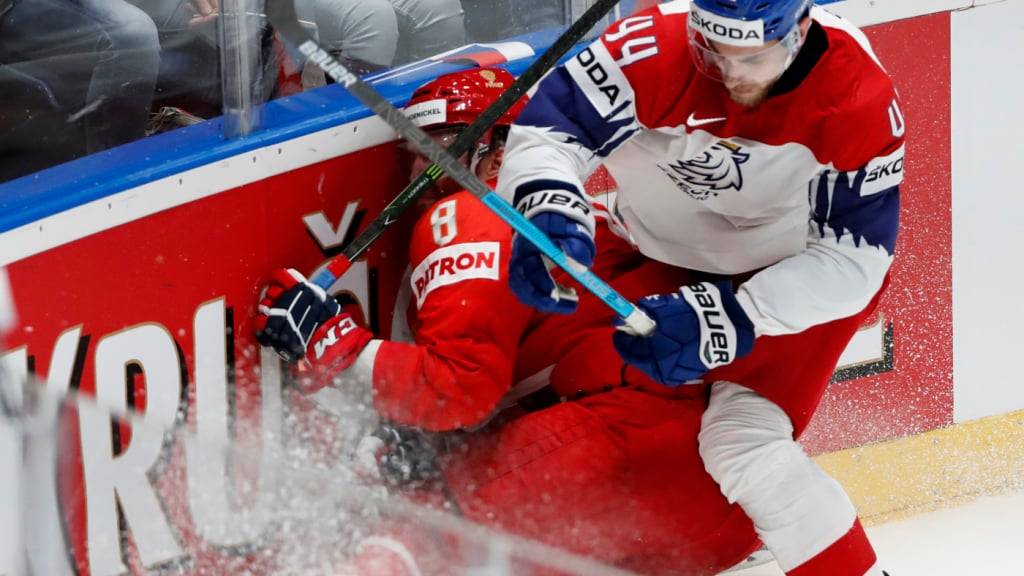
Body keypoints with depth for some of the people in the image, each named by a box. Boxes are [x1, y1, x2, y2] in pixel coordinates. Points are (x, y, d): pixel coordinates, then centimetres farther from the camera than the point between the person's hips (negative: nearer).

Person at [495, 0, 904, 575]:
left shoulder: (858, 97, -29)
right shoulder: (655, 51, -28)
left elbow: (853, 254, -27)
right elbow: (550, 126, -25)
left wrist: (733, 317, -37)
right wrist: (552, 214, -47)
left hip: (805, 268, -4)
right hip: (668, 256, 4)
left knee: (745, 445, -18)